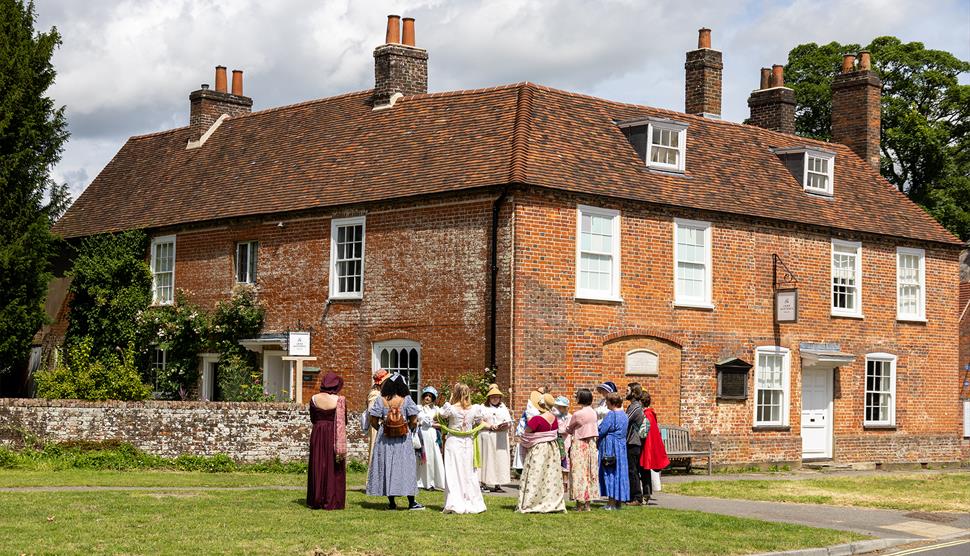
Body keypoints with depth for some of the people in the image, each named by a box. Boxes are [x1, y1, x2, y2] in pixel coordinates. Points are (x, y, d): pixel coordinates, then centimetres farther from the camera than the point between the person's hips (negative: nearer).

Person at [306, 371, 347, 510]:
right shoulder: (340, 400, -11)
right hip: (334, 436, -2)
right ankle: (332, 502, 3)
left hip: (317, 435, 2)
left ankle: (316, 502, 13)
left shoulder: (314, 399, -3)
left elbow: (312, 419, 6)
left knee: (317, 467, 11)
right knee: (333, 469, 4)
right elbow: (344, 422, -3)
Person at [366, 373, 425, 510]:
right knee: (406, 467, 6)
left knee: (386, 468, 8)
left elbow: (373, 421, -4)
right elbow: (414, 421, -7)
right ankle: (411, 502, 7)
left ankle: (391, 503, 10)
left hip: (385, 439, 1)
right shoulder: (406, 400, -6)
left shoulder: (381, 400, -4)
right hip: (403, 440, -1)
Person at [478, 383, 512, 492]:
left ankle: (498, 484, -1)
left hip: (501, 438, 2)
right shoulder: (483, 408, 6)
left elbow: (509, 422, 8)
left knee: (500, 459, -2)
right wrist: (490, 426, -16)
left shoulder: (503, 408, 14)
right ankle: (484, 483, 0)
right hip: (486, 437, -2)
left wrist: (505, 425, -14)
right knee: (486, 458, -3)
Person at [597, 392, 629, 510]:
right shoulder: (624, 415, 11)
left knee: (610, 473, -4)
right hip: (621, 446, 8)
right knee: (620, 472, 11)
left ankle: (611, 503, -4)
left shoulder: (611, 414, -16)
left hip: (610, 447, -8)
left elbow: (601, 430, -17)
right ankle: (618, 502, 14)